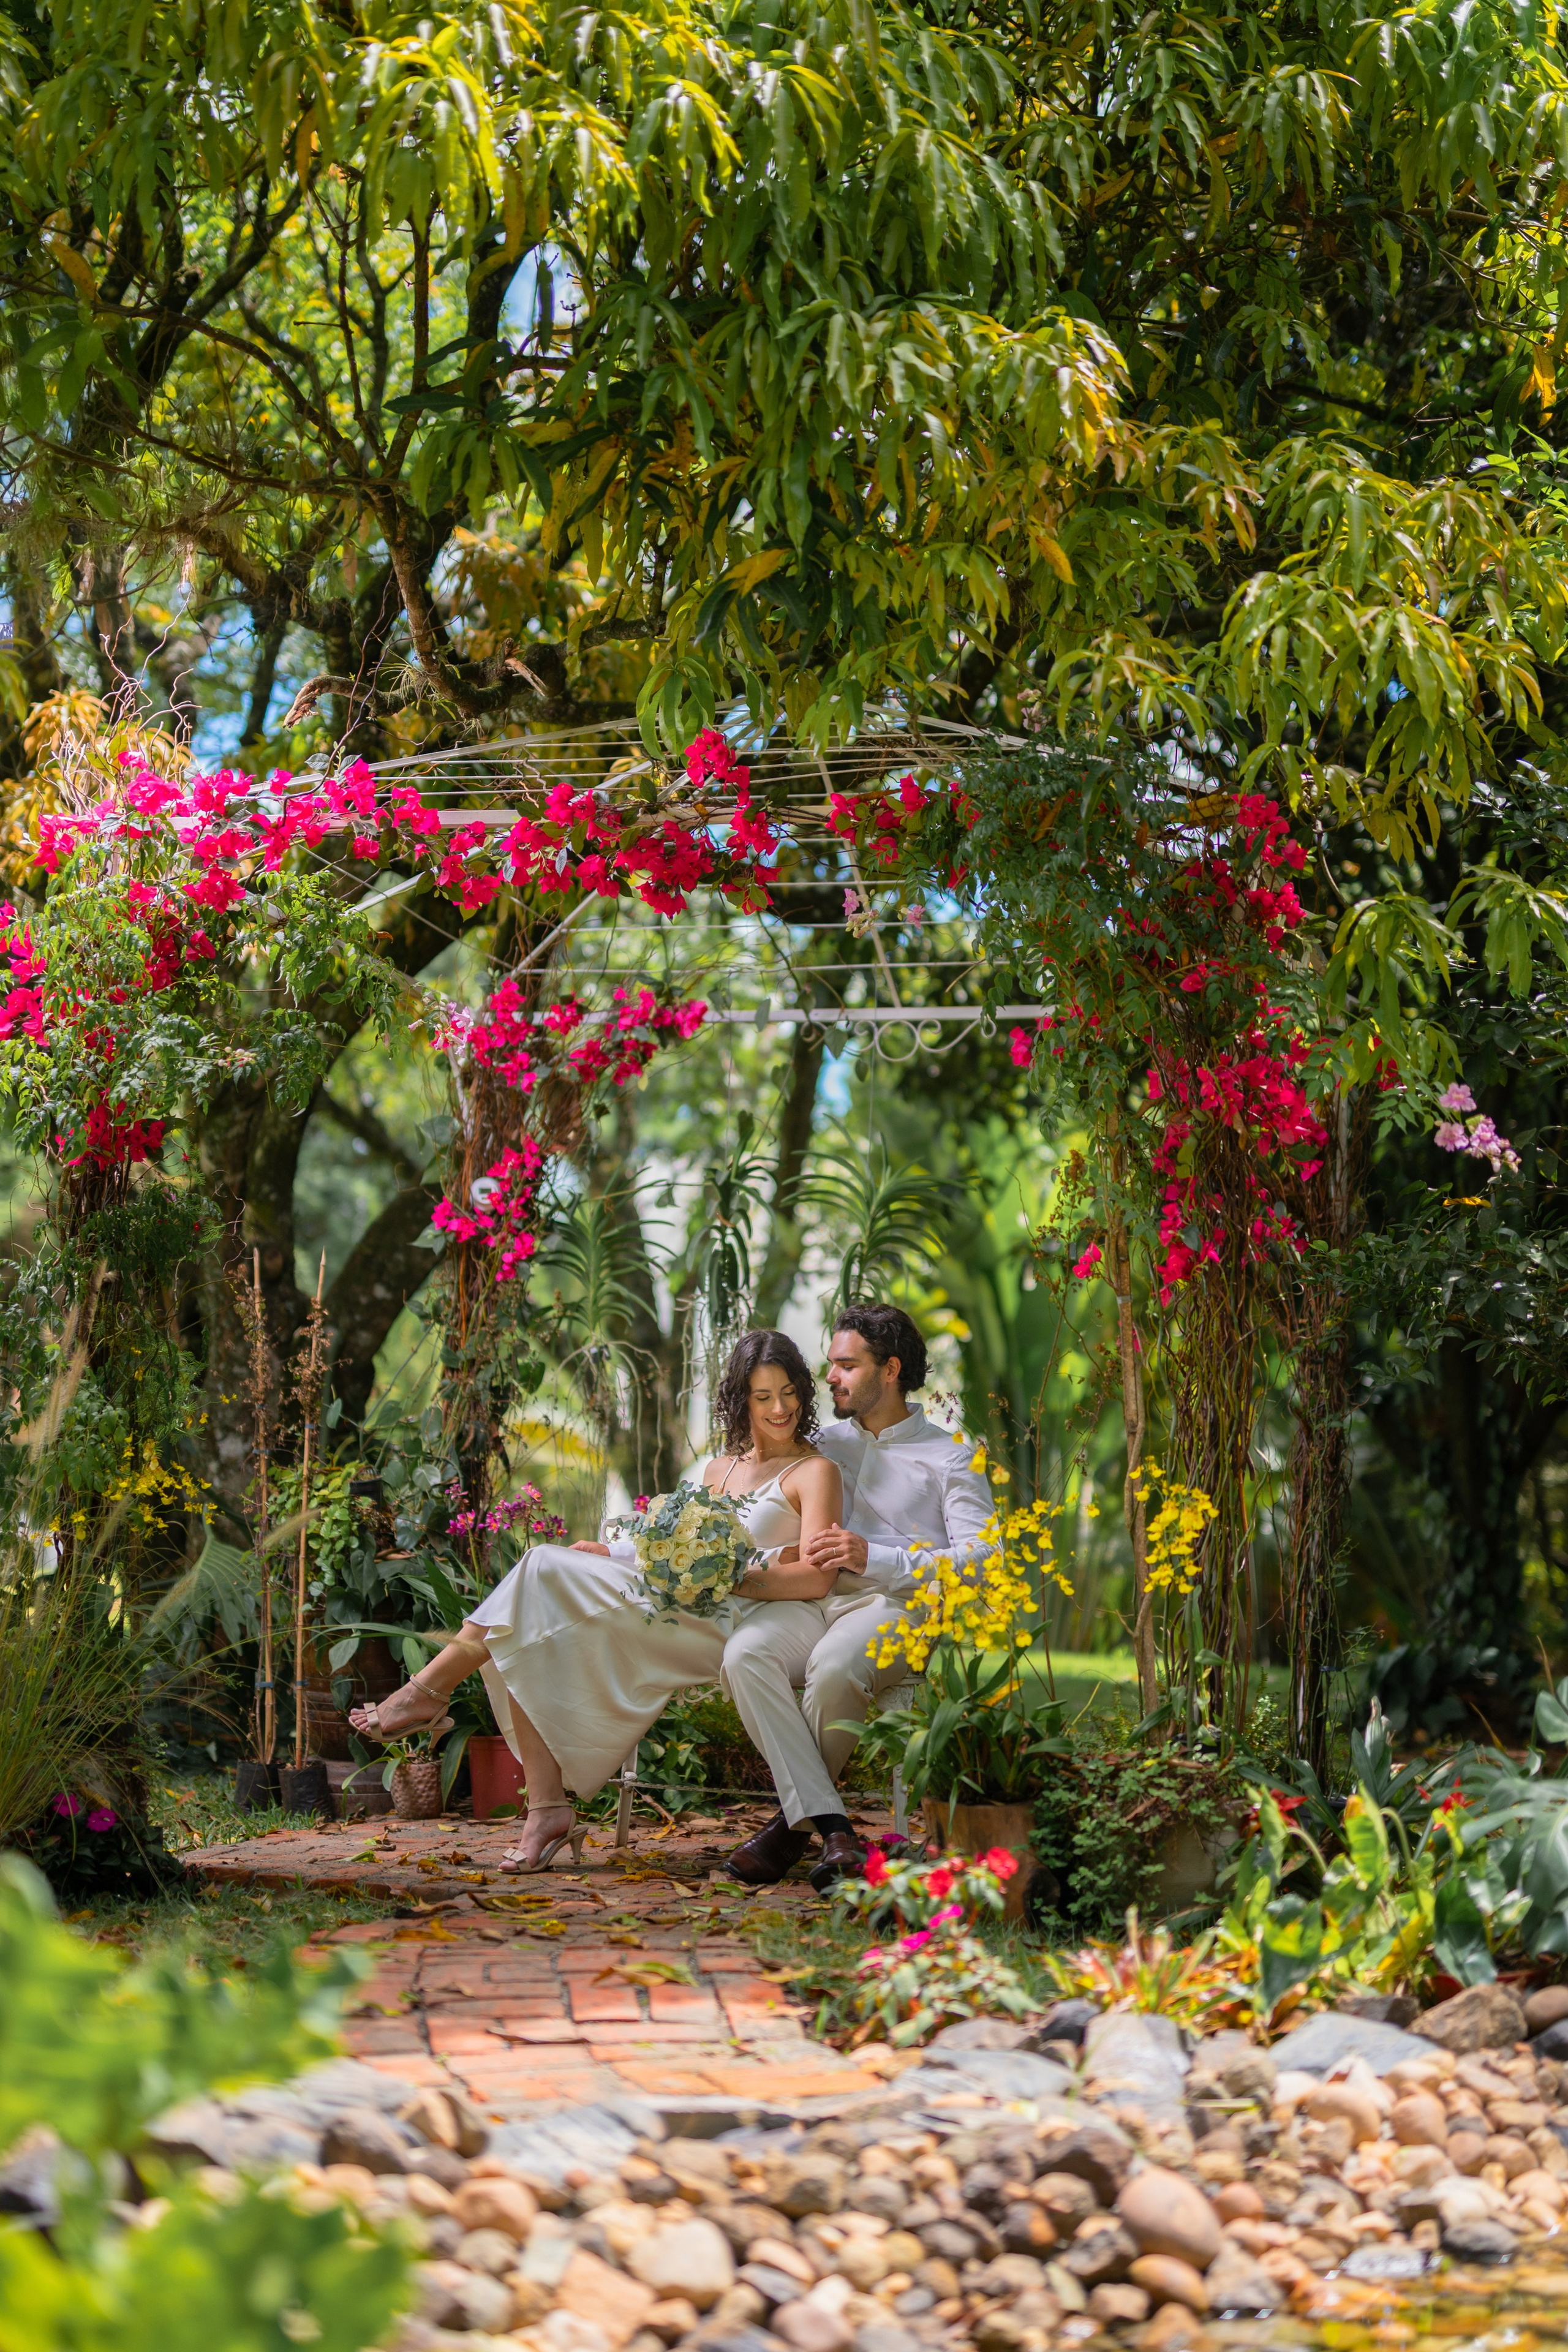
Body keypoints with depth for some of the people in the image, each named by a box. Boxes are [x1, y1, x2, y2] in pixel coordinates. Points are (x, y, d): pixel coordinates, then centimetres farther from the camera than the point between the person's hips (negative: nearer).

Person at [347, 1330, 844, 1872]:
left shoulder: (814, 1472, 3)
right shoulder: (720, 1470, 25)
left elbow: (815, 1579, -10)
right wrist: (615, 1557, 10)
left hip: (726, 1624, -8)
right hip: (679, 1620, 8)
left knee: (546, 1570, -19)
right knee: (529, 1640, -17)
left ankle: (431, 1689, -8)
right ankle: (547, 1810, -23)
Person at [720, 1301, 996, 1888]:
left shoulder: (949, 1455, 12)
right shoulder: (824, 1444, 26)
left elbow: (979, 1558, -2)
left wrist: (875, 1558, -14)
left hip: (895, 1606, -4)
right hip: (814, 1599, 4)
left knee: (833, 1665, -38)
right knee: (745, 1652, -31)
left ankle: (794, 1819, -16)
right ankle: (830, 1827, -35)